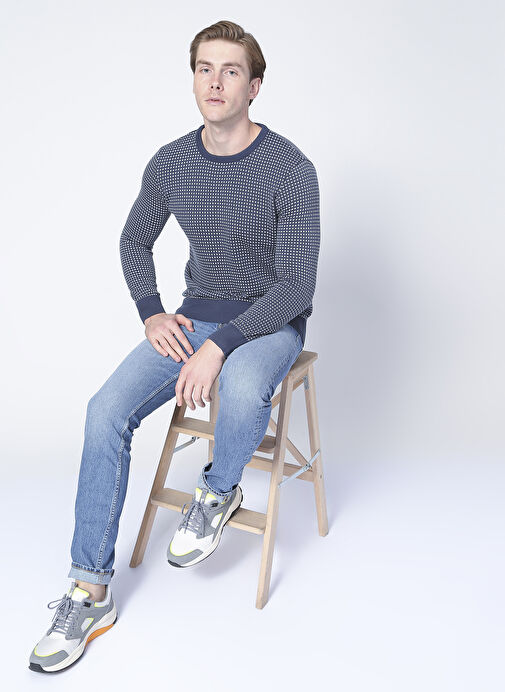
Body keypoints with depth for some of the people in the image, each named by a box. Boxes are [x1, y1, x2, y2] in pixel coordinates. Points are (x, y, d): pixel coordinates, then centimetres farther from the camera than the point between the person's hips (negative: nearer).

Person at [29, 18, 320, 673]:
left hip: (270, 321, -4)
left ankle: (219, 488, -2)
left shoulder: (290, 170, -14)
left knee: (242, 391, -39)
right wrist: (152, 313, -1)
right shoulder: (170, 164, 1)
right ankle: (91, 592, -7)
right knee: (107, 409, -17)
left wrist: (218, 347, -27)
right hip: (196, 315, 4)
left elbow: (295, 286, -17)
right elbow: (135, 241, 16)